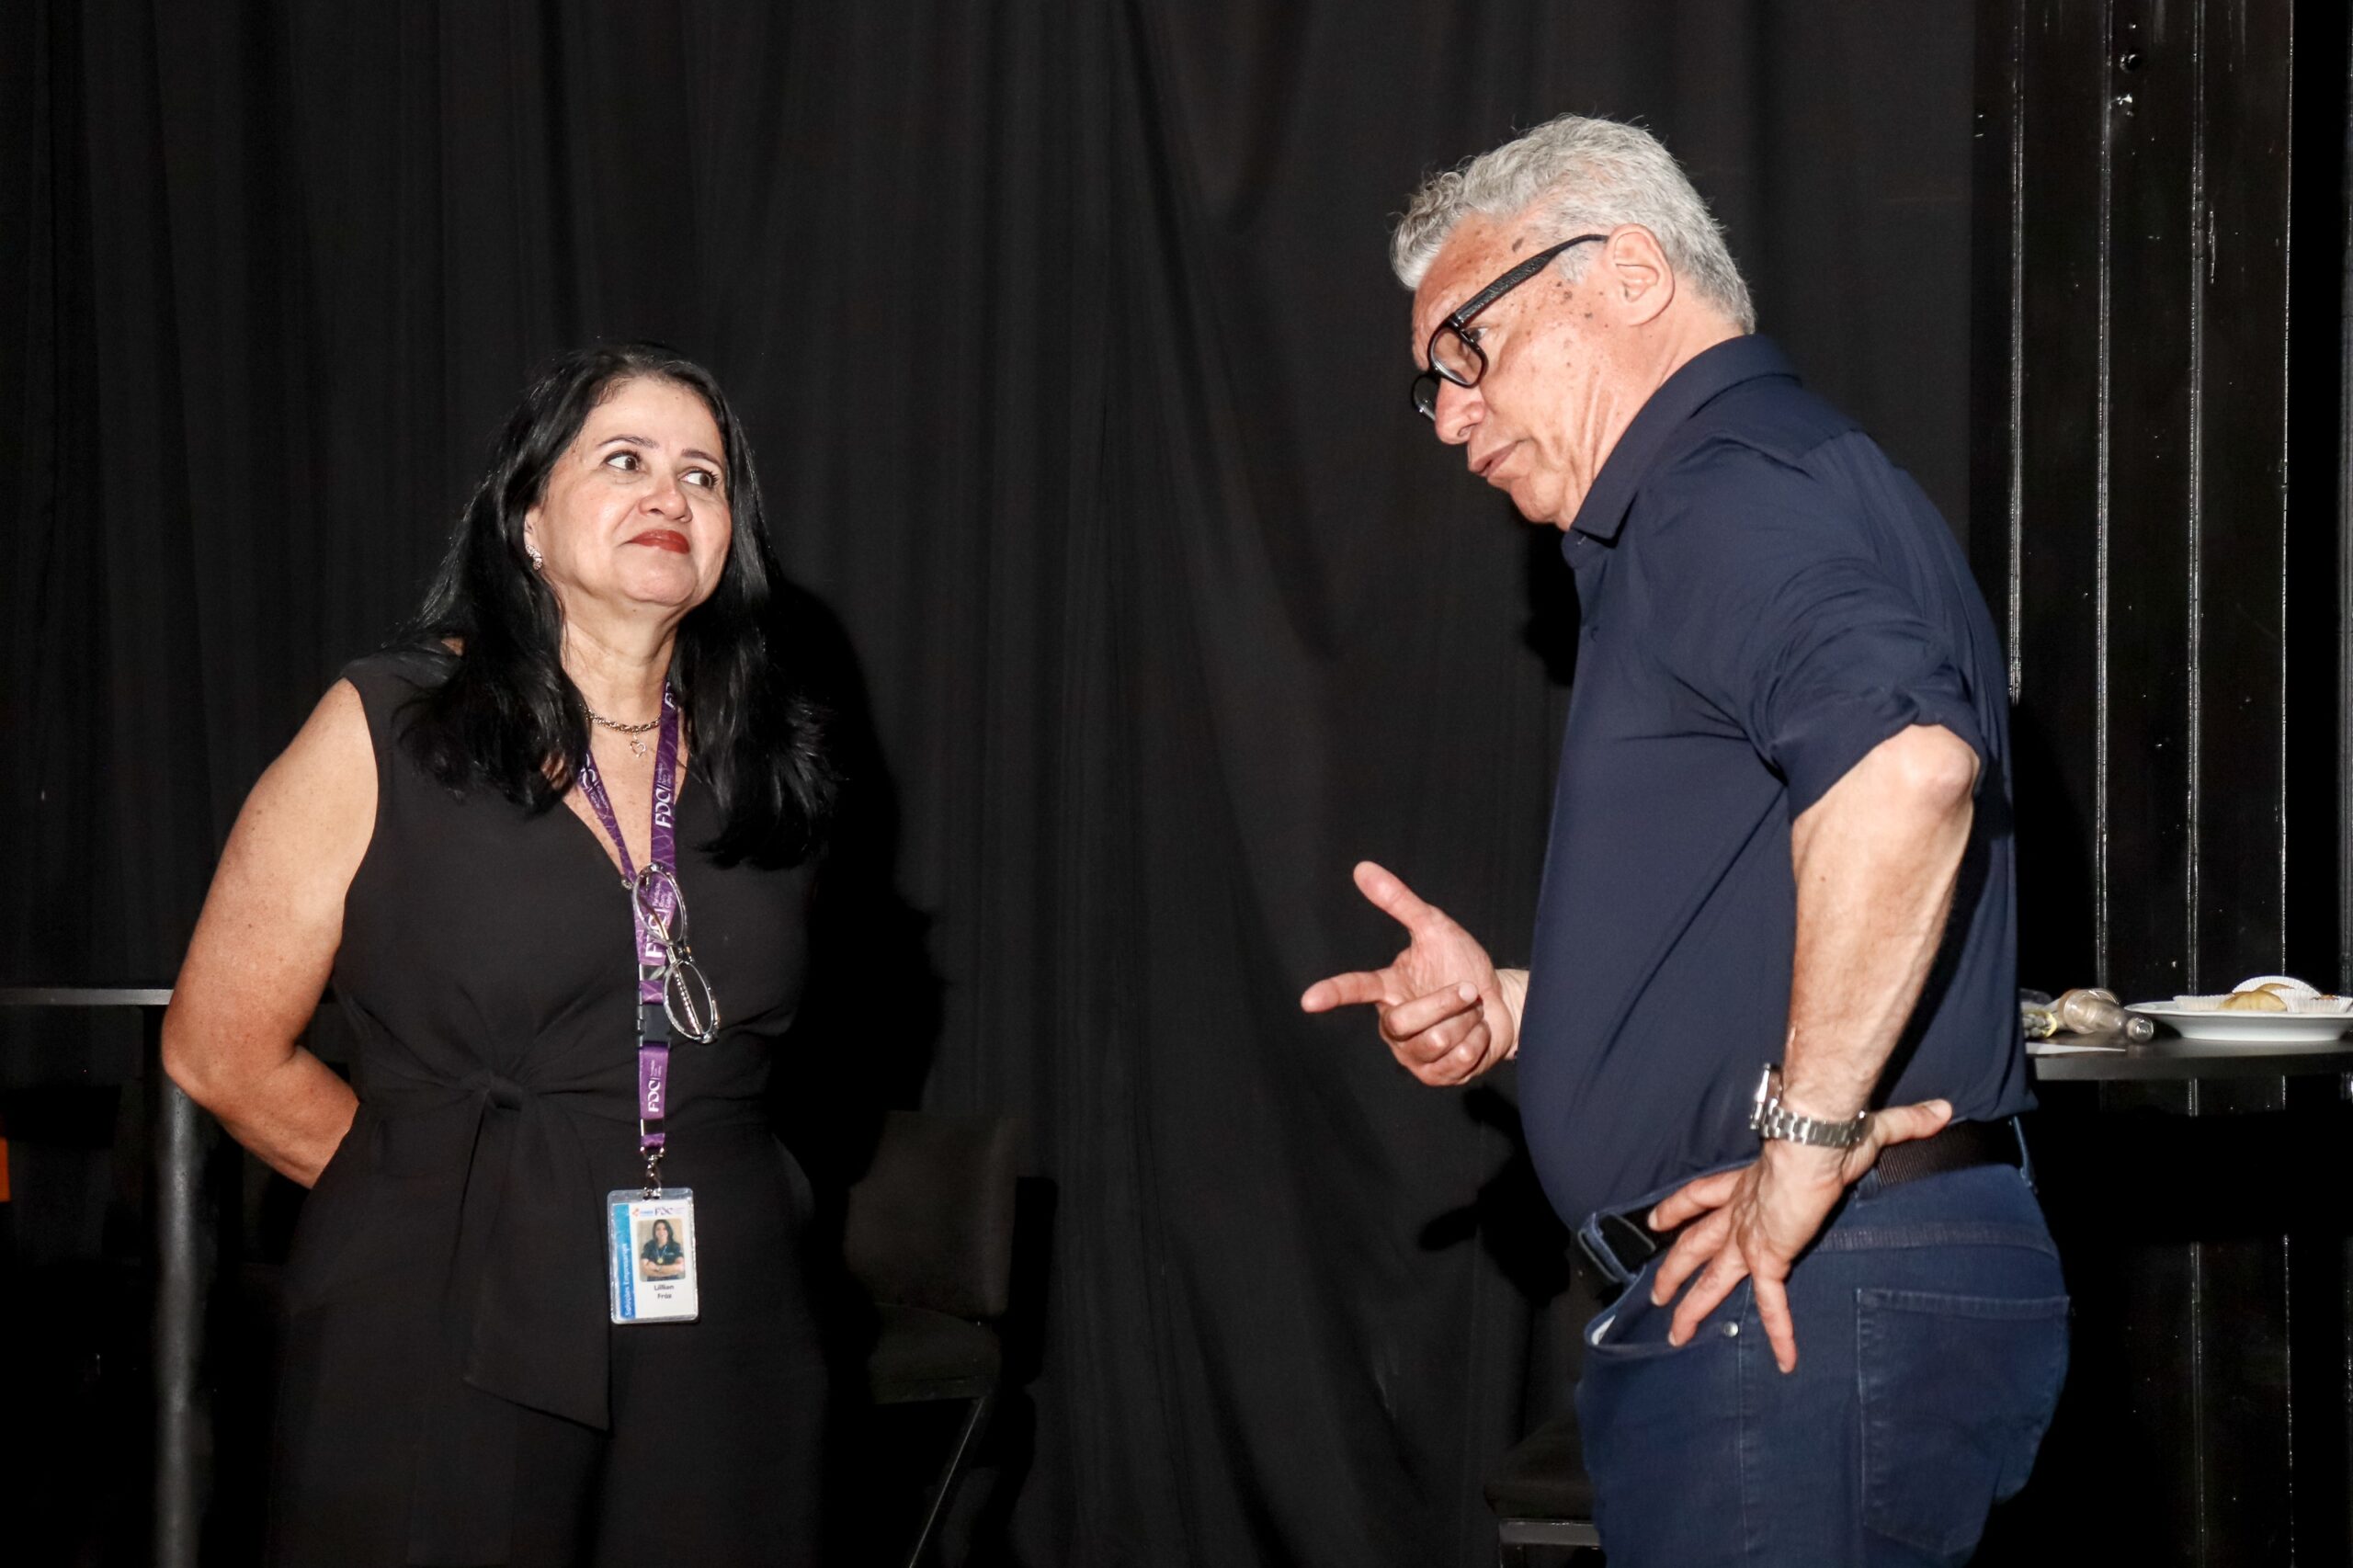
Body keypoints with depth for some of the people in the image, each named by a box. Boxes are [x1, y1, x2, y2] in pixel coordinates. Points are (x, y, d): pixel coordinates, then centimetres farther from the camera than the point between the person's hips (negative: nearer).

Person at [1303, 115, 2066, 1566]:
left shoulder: (1738, 487, -12)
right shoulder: (1713, 511, 22)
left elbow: (1907, 767, -33)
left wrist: (1808, 1132, -25)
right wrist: (1514, 1005, 13)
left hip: (1802, 1295, -10)